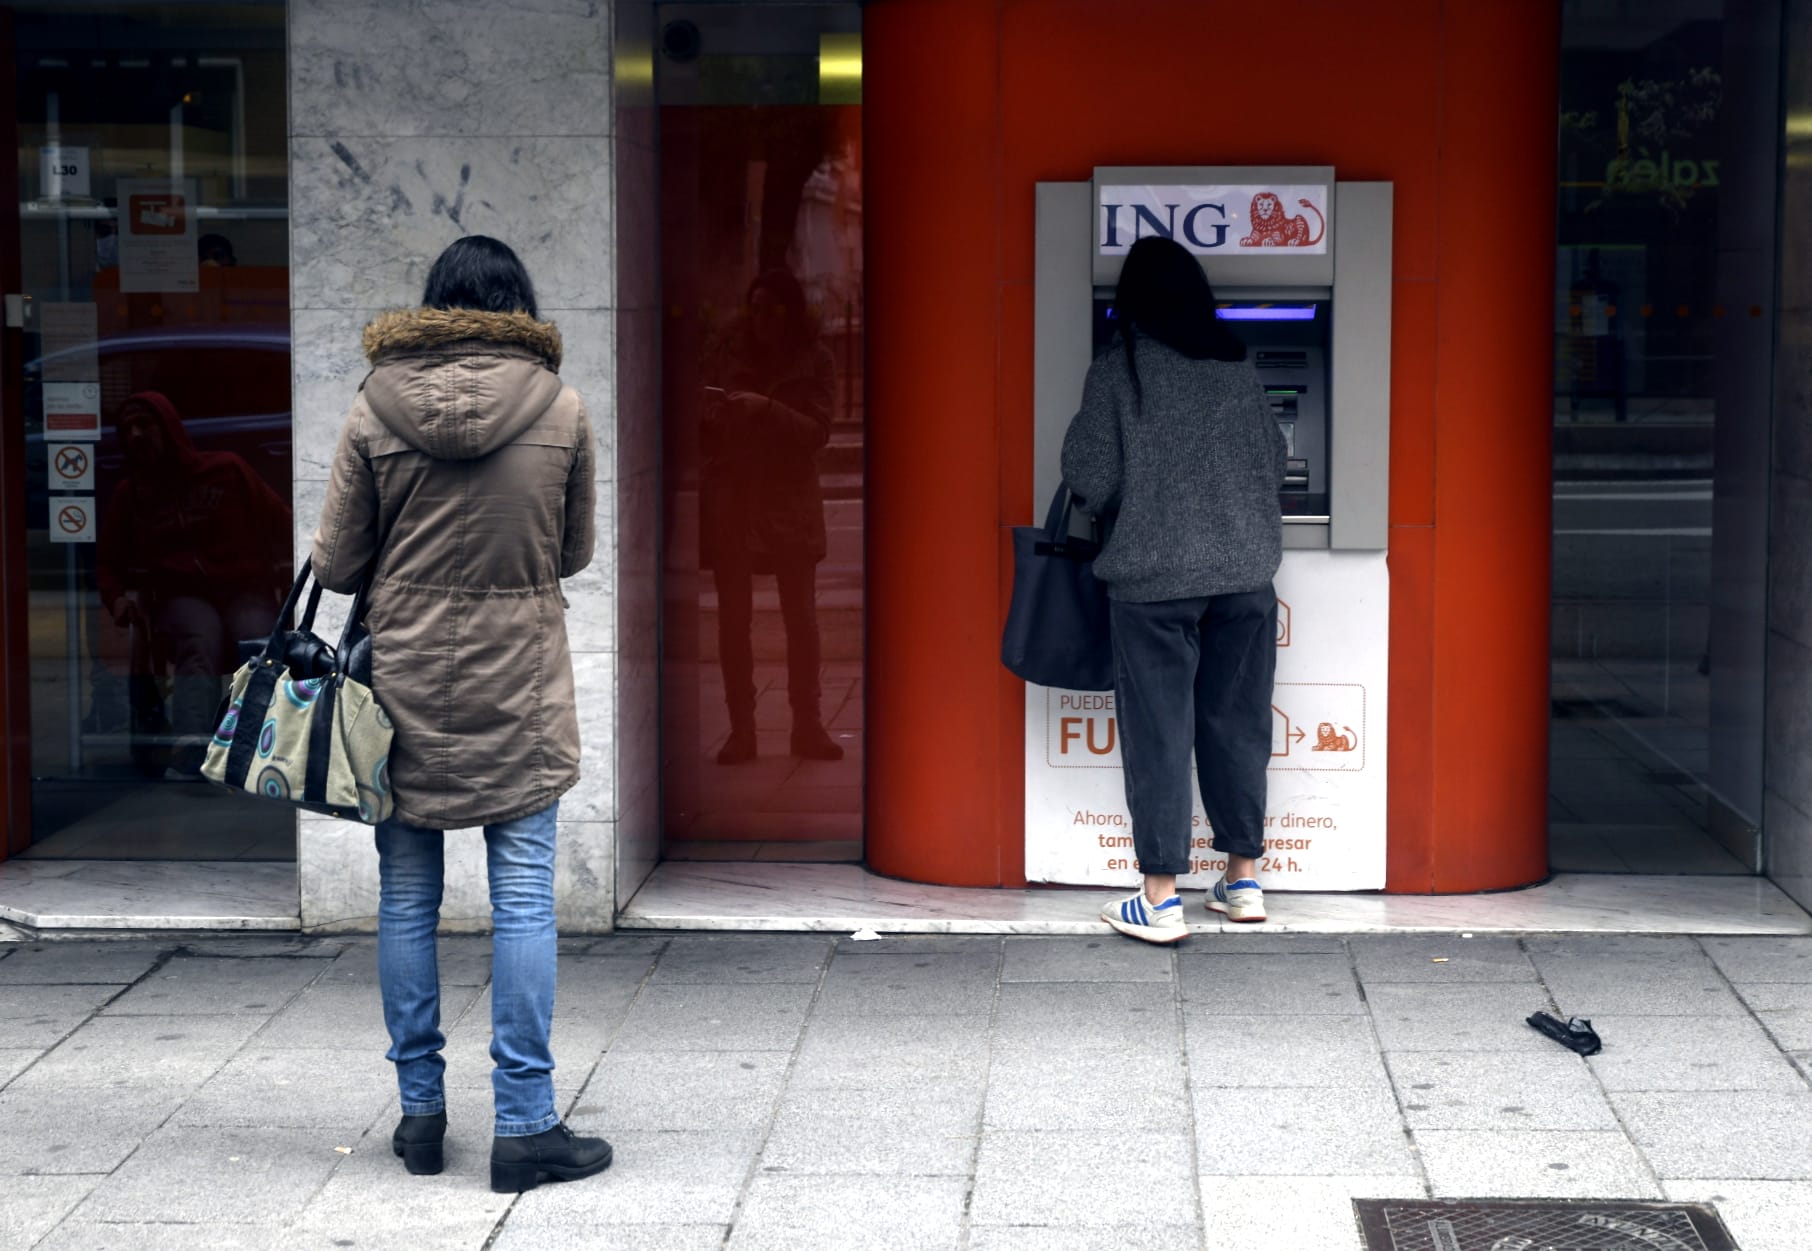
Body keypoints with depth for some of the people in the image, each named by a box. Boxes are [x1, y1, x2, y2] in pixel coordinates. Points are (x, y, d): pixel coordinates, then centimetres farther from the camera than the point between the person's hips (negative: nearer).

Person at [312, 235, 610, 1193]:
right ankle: (524, 1124, 3)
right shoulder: (561, 411, -4)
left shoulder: (375, 412, -4)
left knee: (406, 902, 11)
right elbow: (574, 554, 7)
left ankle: (420, 1110, 18)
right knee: (523, 903, 3)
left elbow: (335, 563, 0)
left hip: (406, 681, 1)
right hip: (519, 685, -1)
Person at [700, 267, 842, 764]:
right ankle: (741, 729, 0)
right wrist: (709, 414, -11)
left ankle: (807, 725, 6)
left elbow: (816, 431, -9)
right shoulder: (732, 353, 7)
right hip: (731, 499, 1)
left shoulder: (814, 361, 1)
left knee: (801, 617, -1)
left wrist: (765, 408, -21)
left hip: (789, 499, -1)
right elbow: (711, 435, 11)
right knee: (733, 617, -2)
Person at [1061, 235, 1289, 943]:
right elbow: (1273, 465, 12)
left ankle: (1160, 899, 0)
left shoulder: (1115, 374, -6)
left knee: (1158, 732, 0)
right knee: (1237, 724, 13)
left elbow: (1091, 481, -6)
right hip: (1244, 571, 4)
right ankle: (1243, 880, 20)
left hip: (1153, 576, -4)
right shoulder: (1238, 370, 5)